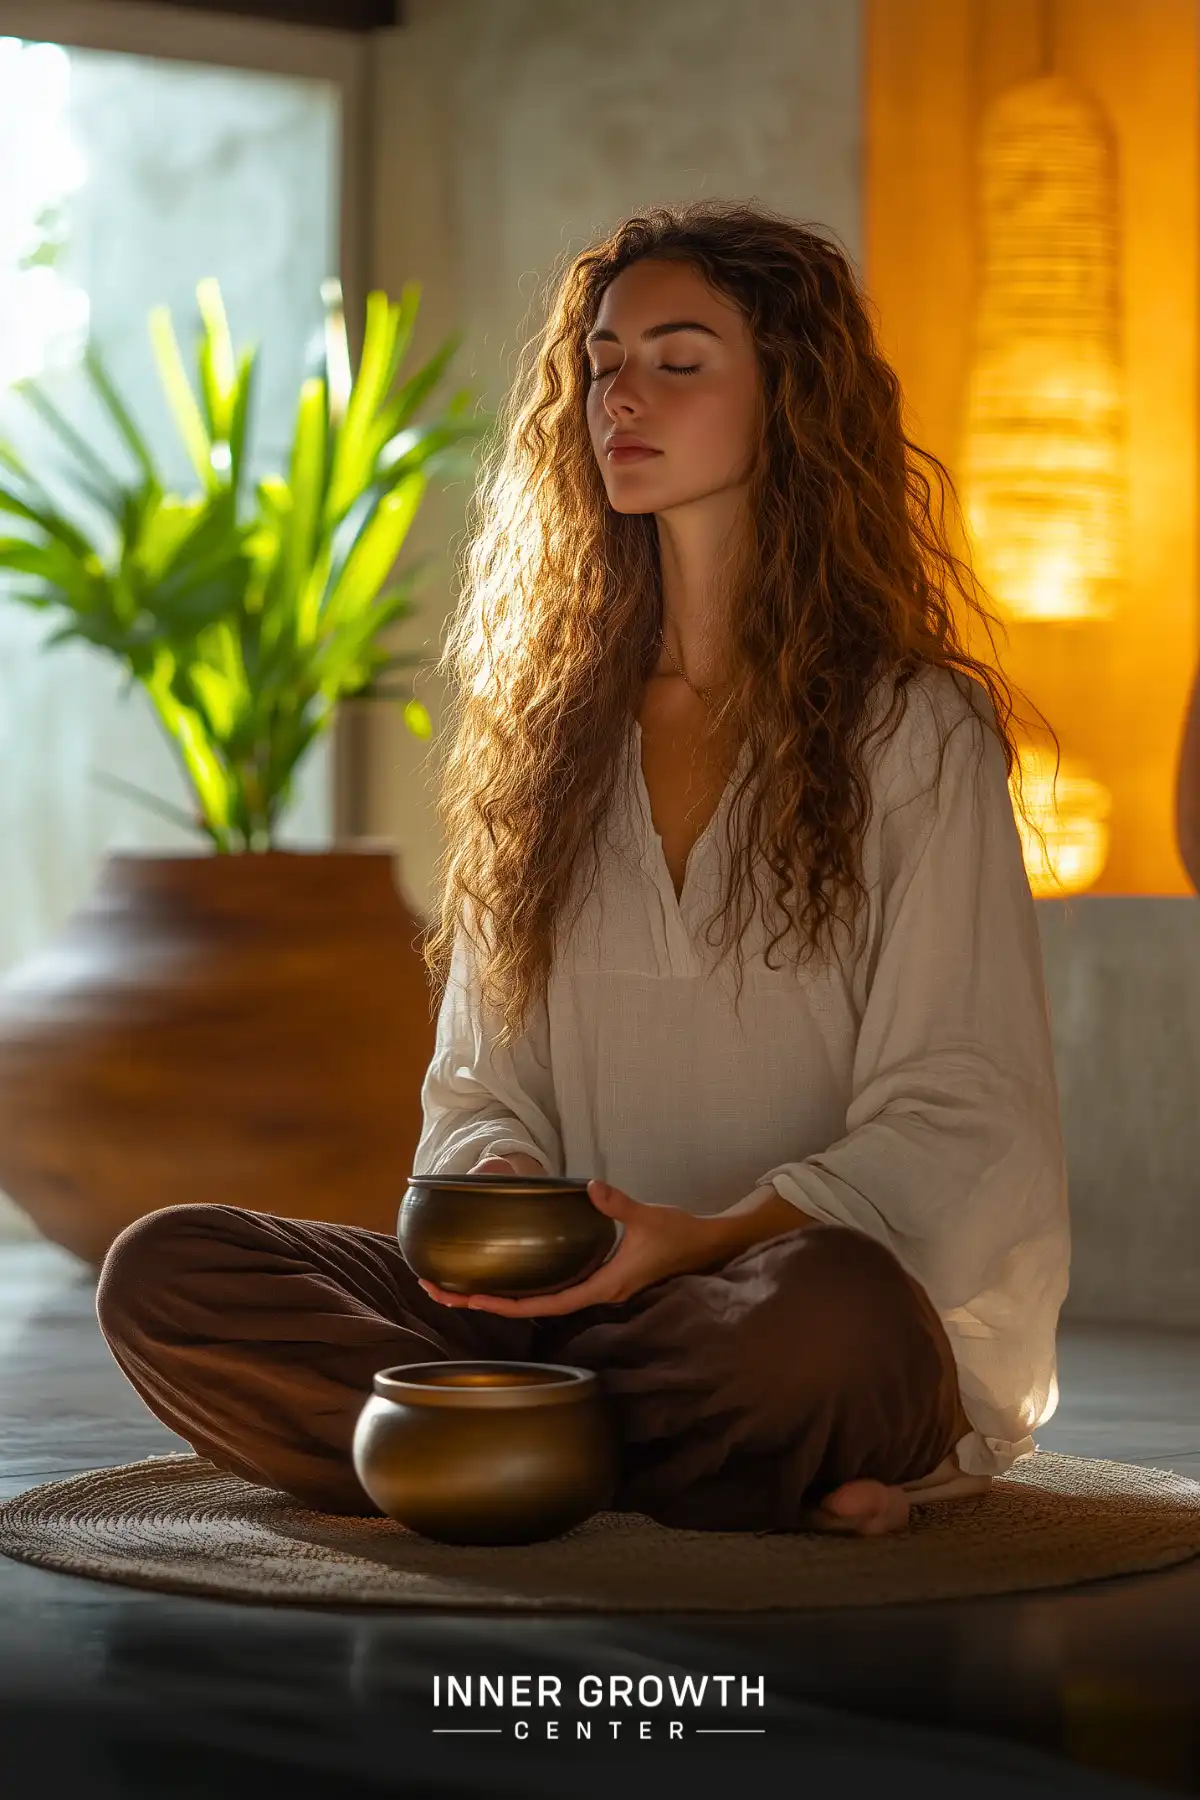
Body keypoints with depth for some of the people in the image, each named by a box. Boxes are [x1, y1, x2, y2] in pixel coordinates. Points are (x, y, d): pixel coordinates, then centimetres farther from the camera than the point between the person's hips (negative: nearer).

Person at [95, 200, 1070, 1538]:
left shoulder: (913, 728, 2)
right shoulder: (550, 726, 18)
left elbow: (958, 1123, -3)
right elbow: (479, 1080, 16)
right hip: (572, 1295, 5)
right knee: (163, 1276, -19)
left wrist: (711, 1236, -20)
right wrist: (500, 1184, -9)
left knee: (826, 1308, -42)